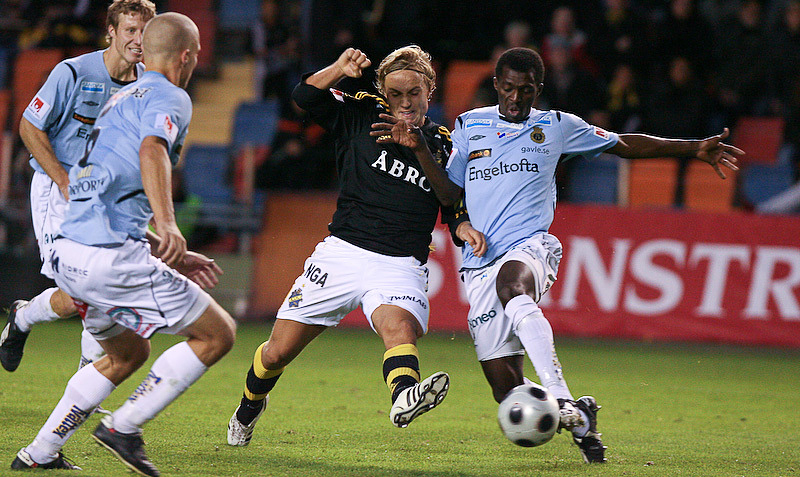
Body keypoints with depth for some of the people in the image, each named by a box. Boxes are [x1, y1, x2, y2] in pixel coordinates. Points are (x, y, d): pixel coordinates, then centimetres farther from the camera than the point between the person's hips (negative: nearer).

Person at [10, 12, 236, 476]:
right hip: (112, 258, -9)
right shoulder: (169, 98, -2)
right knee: (217, 333, 1)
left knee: (128, 353, 28)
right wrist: (167, 224, -39)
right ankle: (124, 427, -4)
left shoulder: (122, 99, 27)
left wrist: (169, 255, 33)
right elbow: (151, 149, -26)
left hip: (70, 254, 9)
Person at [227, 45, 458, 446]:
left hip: (401, 266, -1)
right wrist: (340, 70, -22)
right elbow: (305, 96, -5)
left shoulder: (444, 146, 7)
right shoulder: (362, 116, 5)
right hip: (342, 251, 1)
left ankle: (404, 398, -66)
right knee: (277, 353, 7)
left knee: (399, 325, -35)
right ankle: (249, 408, 39)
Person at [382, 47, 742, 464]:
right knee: (507, 393, -6)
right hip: (482, 266, 3)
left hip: (530, 247, -3)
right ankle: (580, 417, 21)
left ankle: (561, 399, -49)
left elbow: (625, 145, 22)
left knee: (511, 285, -42)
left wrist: (696, 149, 16)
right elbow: (449, 193, 13)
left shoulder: (556, 127, 13)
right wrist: (418, 147, -2)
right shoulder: (469, 126, 16)